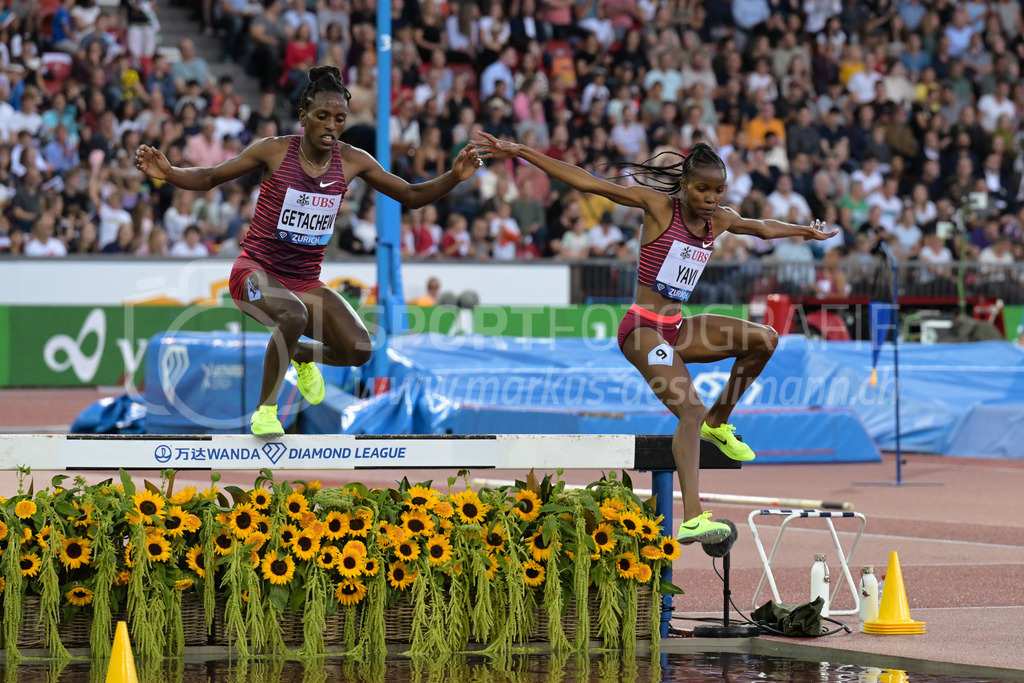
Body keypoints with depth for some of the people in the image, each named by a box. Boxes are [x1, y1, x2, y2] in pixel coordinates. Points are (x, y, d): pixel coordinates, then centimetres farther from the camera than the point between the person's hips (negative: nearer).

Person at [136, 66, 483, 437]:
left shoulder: (352, 161, -2)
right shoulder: (274, 151, -10)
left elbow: (411, 196, 6)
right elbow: (209, 178, -1)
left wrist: (454, 177, -11)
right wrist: (168, 173, -21)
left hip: (305, 280, 4)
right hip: (257, 270, -4)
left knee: (358, 350, -15)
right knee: (294, 315, -37)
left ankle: (301, 354, 21)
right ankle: (265, 411, -16)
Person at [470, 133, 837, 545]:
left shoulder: (718, 221, 9)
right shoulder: (659, 206, -10)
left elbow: (762, 228, 31)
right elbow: (588, 183, -14)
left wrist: (805, 231, 44)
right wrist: (521, 153, -18)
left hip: (675, 328, 7)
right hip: (643, 328, -7)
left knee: (764, 339, -4)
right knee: (691, 410, -24)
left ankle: (717, 423, 13)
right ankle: (692, 519, -35)